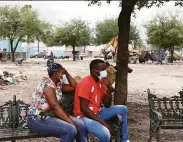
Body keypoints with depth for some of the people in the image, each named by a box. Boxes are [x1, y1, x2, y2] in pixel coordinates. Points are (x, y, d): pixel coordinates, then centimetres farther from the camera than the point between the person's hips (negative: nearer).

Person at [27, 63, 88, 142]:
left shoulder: (58, 84, 10)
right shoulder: (48, 84, -18)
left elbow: (74, 87, 17)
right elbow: (55, 106, -25)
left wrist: (66, 73, 7)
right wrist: (72, 123, -26)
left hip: (51, 115, 9)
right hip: (38, 119, -9)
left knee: (81, 125, -7)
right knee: (71, 130, -28)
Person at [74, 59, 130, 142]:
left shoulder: (101, 82, 6)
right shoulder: (85, 83, -19)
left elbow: (107, 105, 7)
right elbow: (84, 109, -24)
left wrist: (109, 89, -10)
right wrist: (102, 122, -24)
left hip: (97, 113, 9)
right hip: (84, 116, -9)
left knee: (122, 109, 7)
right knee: (105, 134, -33)